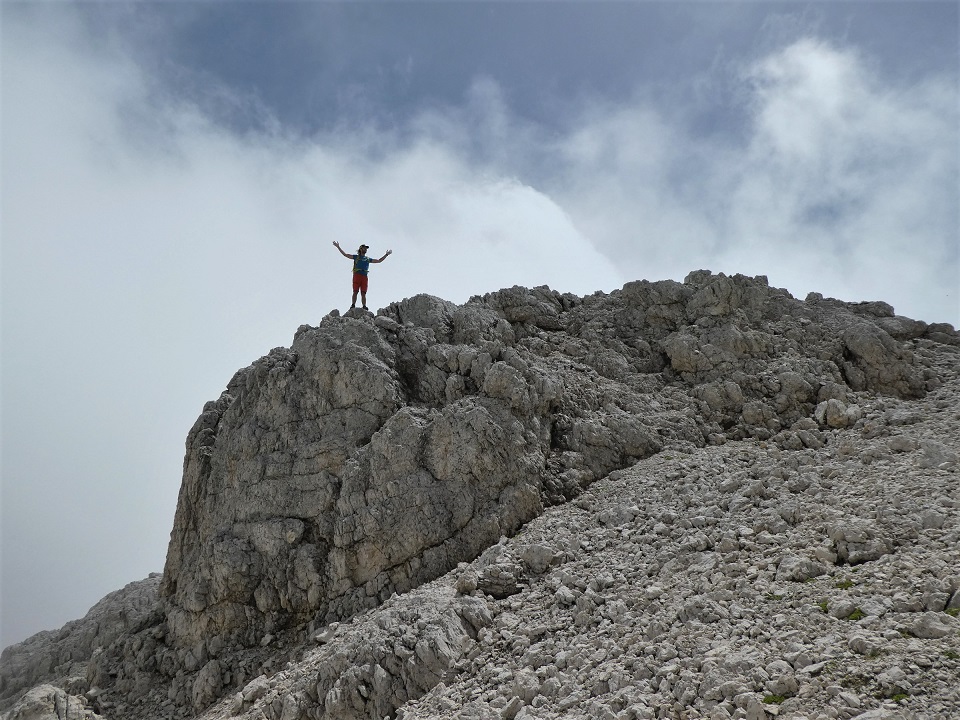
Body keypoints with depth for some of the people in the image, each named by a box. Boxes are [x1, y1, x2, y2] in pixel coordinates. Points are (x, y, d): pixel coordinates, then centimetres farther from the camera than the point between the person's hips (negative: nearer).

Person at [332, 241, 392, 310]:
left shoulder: (368, 259, 27)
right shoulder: (356, 257, 19)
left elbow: (379, 261, 31)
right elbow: (345, 254, 15)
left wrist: (386, 254, 29)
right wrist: (338, 247, 8)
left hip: (364, 276, 3)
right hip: (357, 275, -3)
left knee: (363, 293, -6)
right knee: (355, 291, -13)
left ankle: (364, 306, -14)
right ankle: (353, 305, -20)